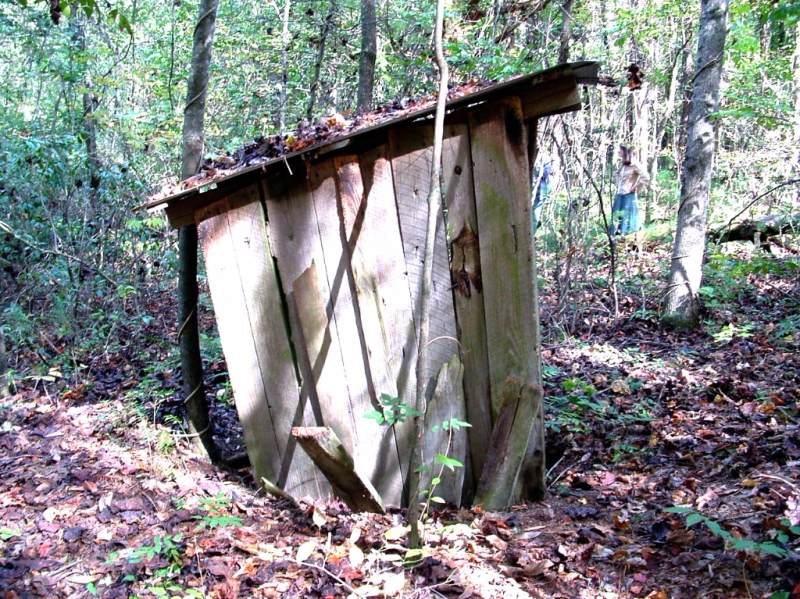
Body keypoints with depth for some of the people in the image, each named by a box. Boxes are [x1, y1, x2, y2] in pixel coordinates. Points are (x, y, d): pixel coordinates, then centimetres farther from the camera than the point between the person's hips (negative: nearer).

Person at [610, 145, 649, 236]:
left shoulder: (634, 165, -9)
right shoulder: (622, 165, 14)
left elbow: (646, 177, -15)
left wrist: (635, 187, -11)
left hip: (629, 196, -8)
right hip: (619, 195, 8)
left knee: (627, 218, -8)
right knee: (616, 217, 5)